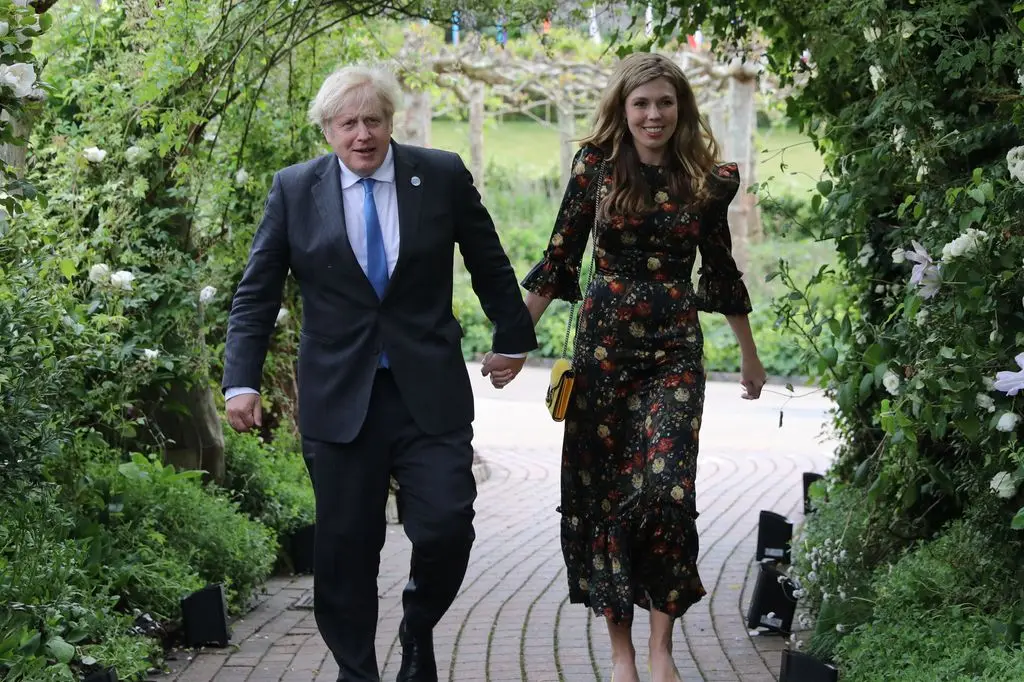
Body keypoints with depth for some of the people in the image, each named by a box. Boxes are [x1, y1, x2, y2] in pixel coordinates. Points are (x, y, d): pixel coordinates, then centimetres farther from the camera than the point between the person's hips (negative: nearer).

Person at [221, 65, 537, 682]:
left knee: (447, 528, -10)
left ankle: (418, 631, 20)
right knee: (344, 550, 4)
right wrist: (242, 381, -3)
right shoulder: (294, 189, 2)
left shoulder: (444, 176, 1)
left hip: (429, 394, 0)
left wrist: (514, 339, 22)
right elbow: (256, 294, 5)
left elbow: (490, 265, 14)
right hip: (340, 398, 0)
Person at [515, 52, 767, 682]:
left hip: (674, 351, 0)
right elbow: (558, 261, 1)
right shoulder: (597, 168, -1)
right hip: (604, 345, 0)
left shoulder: (705, 180, 3)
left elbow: (722, 271, 14)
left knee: (665, 487, -13)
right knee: (604, 492, 3)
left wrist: (751, 357, 20)